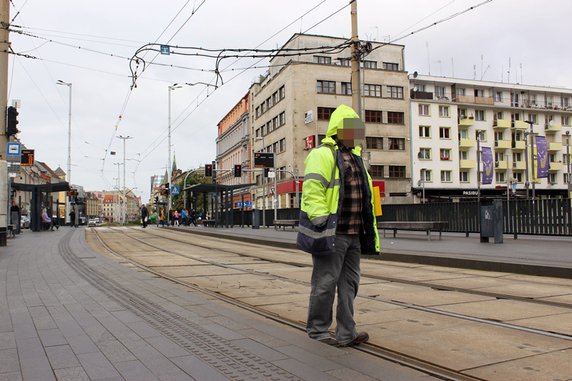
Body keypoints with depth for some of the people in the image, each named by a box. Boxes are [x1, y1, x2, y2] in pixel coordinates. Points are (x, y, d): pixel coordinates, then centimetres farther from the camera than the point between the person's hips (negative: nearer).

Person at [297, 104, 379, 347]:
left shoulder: (355, 157, 21)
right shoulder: (323, 155, -8)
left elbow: (364, 197, 25)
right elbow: (312, 191, -18)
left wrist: (369, 231, 22)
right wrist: (320, 223, -23)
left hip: (353, 234, 9)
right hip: (330, 233, -9)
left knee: (349, 284, 11)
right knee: (325, 283, -1)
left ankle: (346, 333, 20)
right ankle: (318, 331, 14)